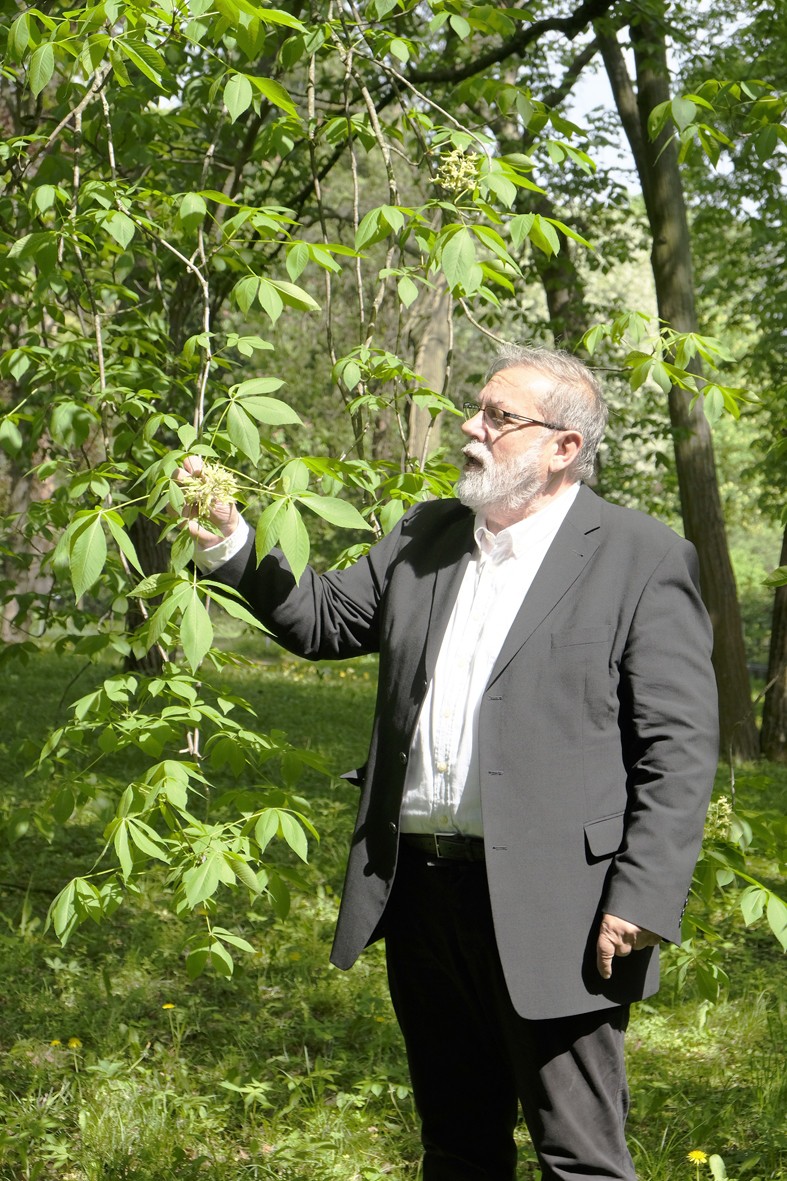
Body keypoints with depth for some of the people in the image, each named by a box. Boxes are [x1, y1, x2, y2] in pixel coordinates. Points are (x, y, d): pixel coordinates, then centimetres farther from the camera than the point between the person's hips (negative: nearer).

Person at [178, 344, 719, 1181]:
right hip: (421, 891, 6)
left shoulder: (642, 559, -7)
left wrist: (641, 901, -16)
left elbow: (679, 748, -10)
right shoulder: (425, 538, 12)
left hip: (551, 913, -6)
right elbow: (323, 618, 22)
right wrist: (230, 547, 7)